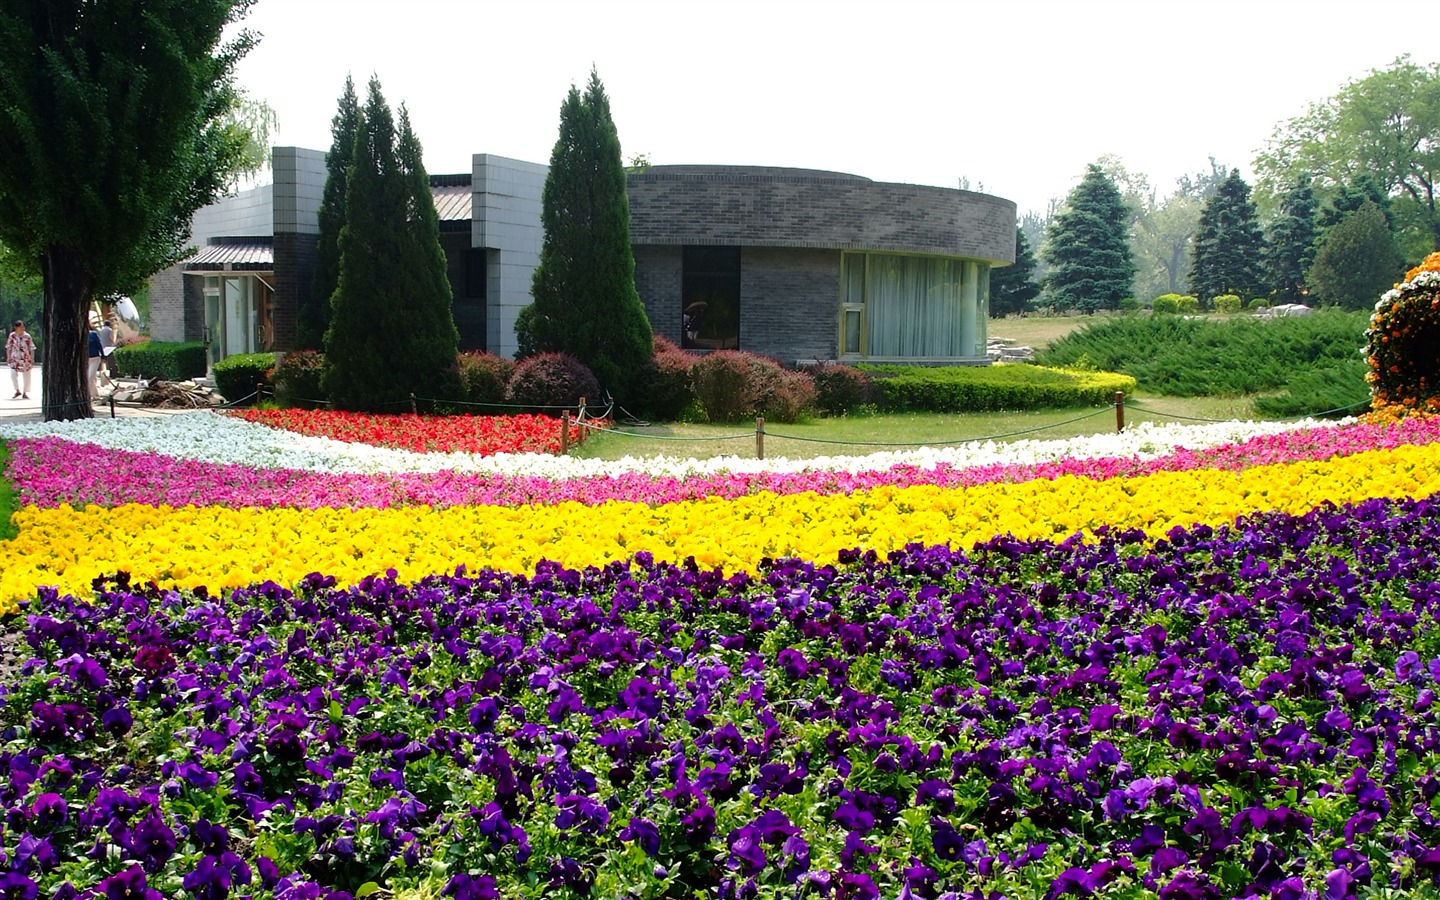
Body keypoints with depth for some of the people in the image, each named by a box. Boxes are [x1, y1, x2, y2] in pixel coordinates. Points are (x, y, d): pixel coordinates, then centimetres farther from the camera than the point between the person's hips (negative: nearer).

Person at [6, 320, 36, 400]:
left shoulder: (27, 337, -2)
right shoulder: (12, 336, 0)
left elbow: (32, 348, 3)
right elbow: (8, 347, 7)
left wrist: (32, 359, -1)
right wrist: (8, 357, 3)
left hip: (26, 359, 0)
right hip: (15, 359, 0)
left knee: (26, 376, 4)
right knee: (13, 375, -13)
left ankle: (24, 393, 18)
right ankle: (17, 391, 7)